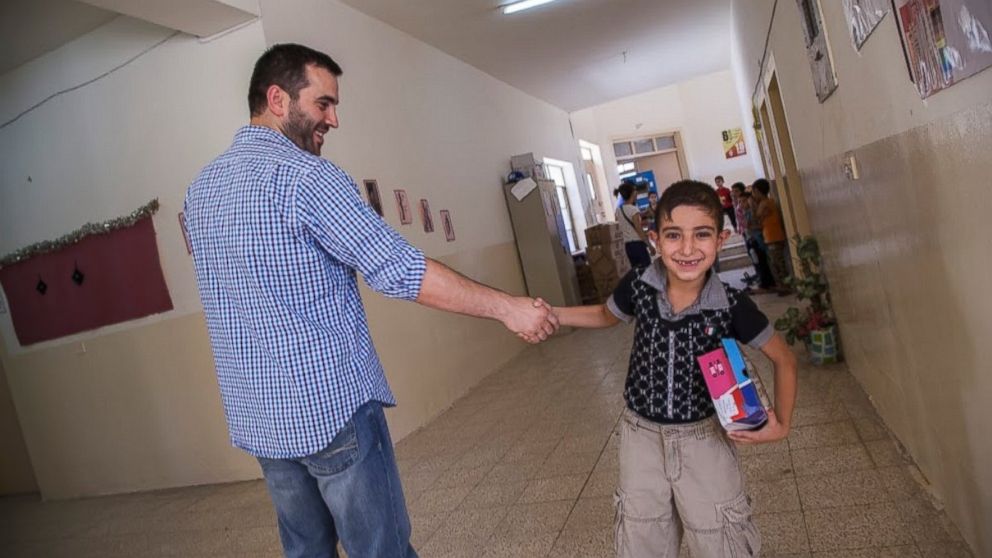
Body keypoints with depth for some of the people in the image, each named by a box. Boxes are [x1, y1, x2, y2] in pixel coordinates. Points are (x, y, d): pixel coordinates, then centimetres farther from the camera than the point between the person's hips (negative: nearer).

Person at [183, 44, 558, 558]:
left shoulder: (201, 187, 10)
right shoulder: (305, 175, -16)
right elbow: (401, 271, -20)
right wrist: (506, 308, -14)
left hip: (254, 416, 8)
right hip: (330, 408, -8)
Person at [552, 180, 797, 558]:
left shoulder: (732, 306, -20)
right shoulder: (637, 287, -16)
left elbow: (783, 359, -3)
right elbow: (606, 315, 8)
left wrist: (781, 424, -11)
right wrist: (549, 315, -4)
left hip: (703, 438, -2)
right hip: (641, 437, 2)